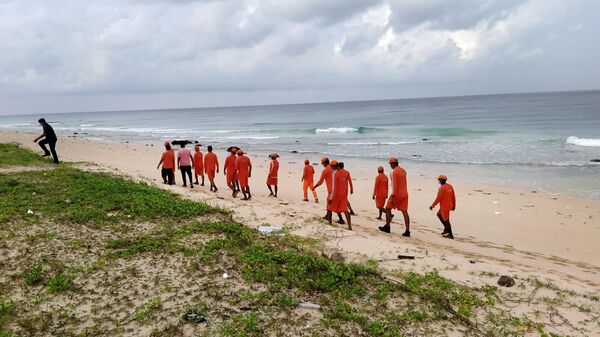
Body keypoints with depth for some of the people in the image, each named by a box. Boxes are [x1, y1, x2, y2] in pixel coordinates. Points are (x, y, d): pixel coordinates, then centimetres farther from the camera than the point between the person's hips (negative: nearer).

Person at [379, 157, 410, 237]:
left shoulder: (393, 172, -14)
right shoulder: (403, 171, 11)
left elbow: (394, 185, -20)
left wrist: (392, 197, -20)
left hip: (396, 194, -7)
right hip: (405, 194, 7)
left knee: (388, 209, 11)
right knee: (405, 212, 2)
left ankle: (387, 227, 18)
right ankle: (407, 231, -3)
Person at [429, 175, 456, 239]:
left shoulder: (441, 188, -20)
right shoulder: (450, 186, 3)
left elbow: (438, 199, -19)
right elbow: (453, 197, 8)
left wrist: (432, 206, -9)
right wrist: (453, 205, 19)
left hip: (444, 207, -9)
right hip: (449, 205, 9)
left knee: (446, 220, 2)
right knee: (439, 214, 25)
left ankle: (451, 235, 10)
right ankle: (446, 229, 24)